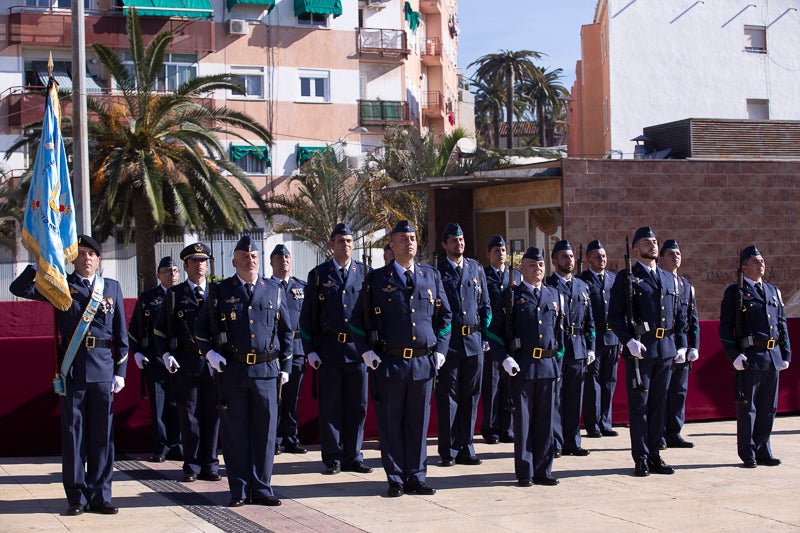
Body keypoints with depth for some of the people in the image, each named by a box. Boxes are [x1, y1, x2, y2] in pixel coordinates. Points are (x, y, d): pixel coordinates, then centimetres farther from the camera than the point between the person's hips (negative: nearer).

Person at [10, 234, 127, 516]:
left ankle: (100, 496, 11)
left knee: (102, 434, 4)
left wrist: (120, 371, 5)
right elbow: (19, 288, -4)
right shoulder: (62, 286, 7)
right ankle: (77, 497, 9)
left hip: (103, 369, 2)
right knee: (73, 433, 2)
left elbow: (121, 333, 12)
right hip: (72, 369, -1)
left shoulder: (112, 288, 12)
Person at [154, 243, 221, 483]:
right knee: (189, 415, 2)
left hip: (213, 362, 1)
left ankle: (209, 465, 12)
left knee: (212, 414, 4)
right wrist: (166, 355, -5)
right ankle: (191, 466, 10)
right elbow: (160, 329, 8)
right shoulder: (175, 295, 7)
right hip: (186, 362, -1)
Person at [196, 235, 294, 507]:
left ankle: (262, 488, 12)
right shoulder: (221, 291, 6)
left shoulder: (274, 291, 10)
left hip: (266, 370, 1)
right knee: (235, 431, 2)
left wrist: (285, 367, 10)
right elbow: (203, 327, 13)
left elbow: (286, 331, 15)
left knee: (265, 430, 3)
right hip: (232, 370, -1)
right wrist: (209, 352, -3)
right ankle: (239, 491, 9)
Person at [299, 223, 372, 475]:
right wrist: (310, 350, -1)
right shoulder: (318, 274, 5)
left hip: (357, 348, 1)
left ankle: (353, 457, 14)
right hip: (329, 349, -1)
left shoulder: (364, 272, 8)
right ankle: (333, 459, 11)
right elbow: (307, 315, 6)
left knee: (357, 405, 5)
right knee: (330, 406, 2)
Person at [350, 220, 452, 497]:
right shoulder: (377, 278, 2)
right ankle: (396, 479, 12)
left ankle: (416, 478, 16)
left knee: (418, 423, 7)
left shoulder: (431, 276, 10)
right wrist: (366, 351, -2)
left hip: (424, 362, 2)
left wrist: (440, 349, 8)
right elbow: (359, 317, 8)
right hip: (389, 362, -2)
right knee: (390, 424, 2)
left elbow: (444, 315, 18)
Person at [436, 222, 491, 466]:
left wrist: (484, 336, 7)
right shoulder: (437, 271, 0)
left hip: (473, 341, 4)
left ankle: (465, 448, 15)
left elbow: (485, 306, 14)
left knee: (470, 396, 7)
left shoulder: (476, 268, 11)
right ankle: (448, 450, 7)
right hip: (448, 342, -3)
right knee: (448, 397, 1)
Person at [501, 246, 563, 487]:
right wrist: (505, 358, -12)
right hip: (522, 365, -4)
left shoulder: (554, 295, 15)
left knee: (546, 420, 7)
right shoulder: (513, 295, 1)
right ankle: (525, 473, 7)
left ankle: (543, 471, 14)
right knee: (523, 420, 1)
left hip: (548, 364, 4)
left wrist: (559, 358, 13)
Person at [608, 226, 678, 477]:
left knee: (659, 404, 9)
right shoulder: (626, 278, -1)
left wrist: (680, 344, 13)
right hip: (639, 349, -5)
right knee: (639, 404, -1)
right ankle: (641, 458, 5)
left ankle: (654, 456, 16)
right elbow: (614, 316, -6)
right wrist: (629, 341, -18)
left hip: (665, 350, 5)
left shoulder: (668, 278, 16)